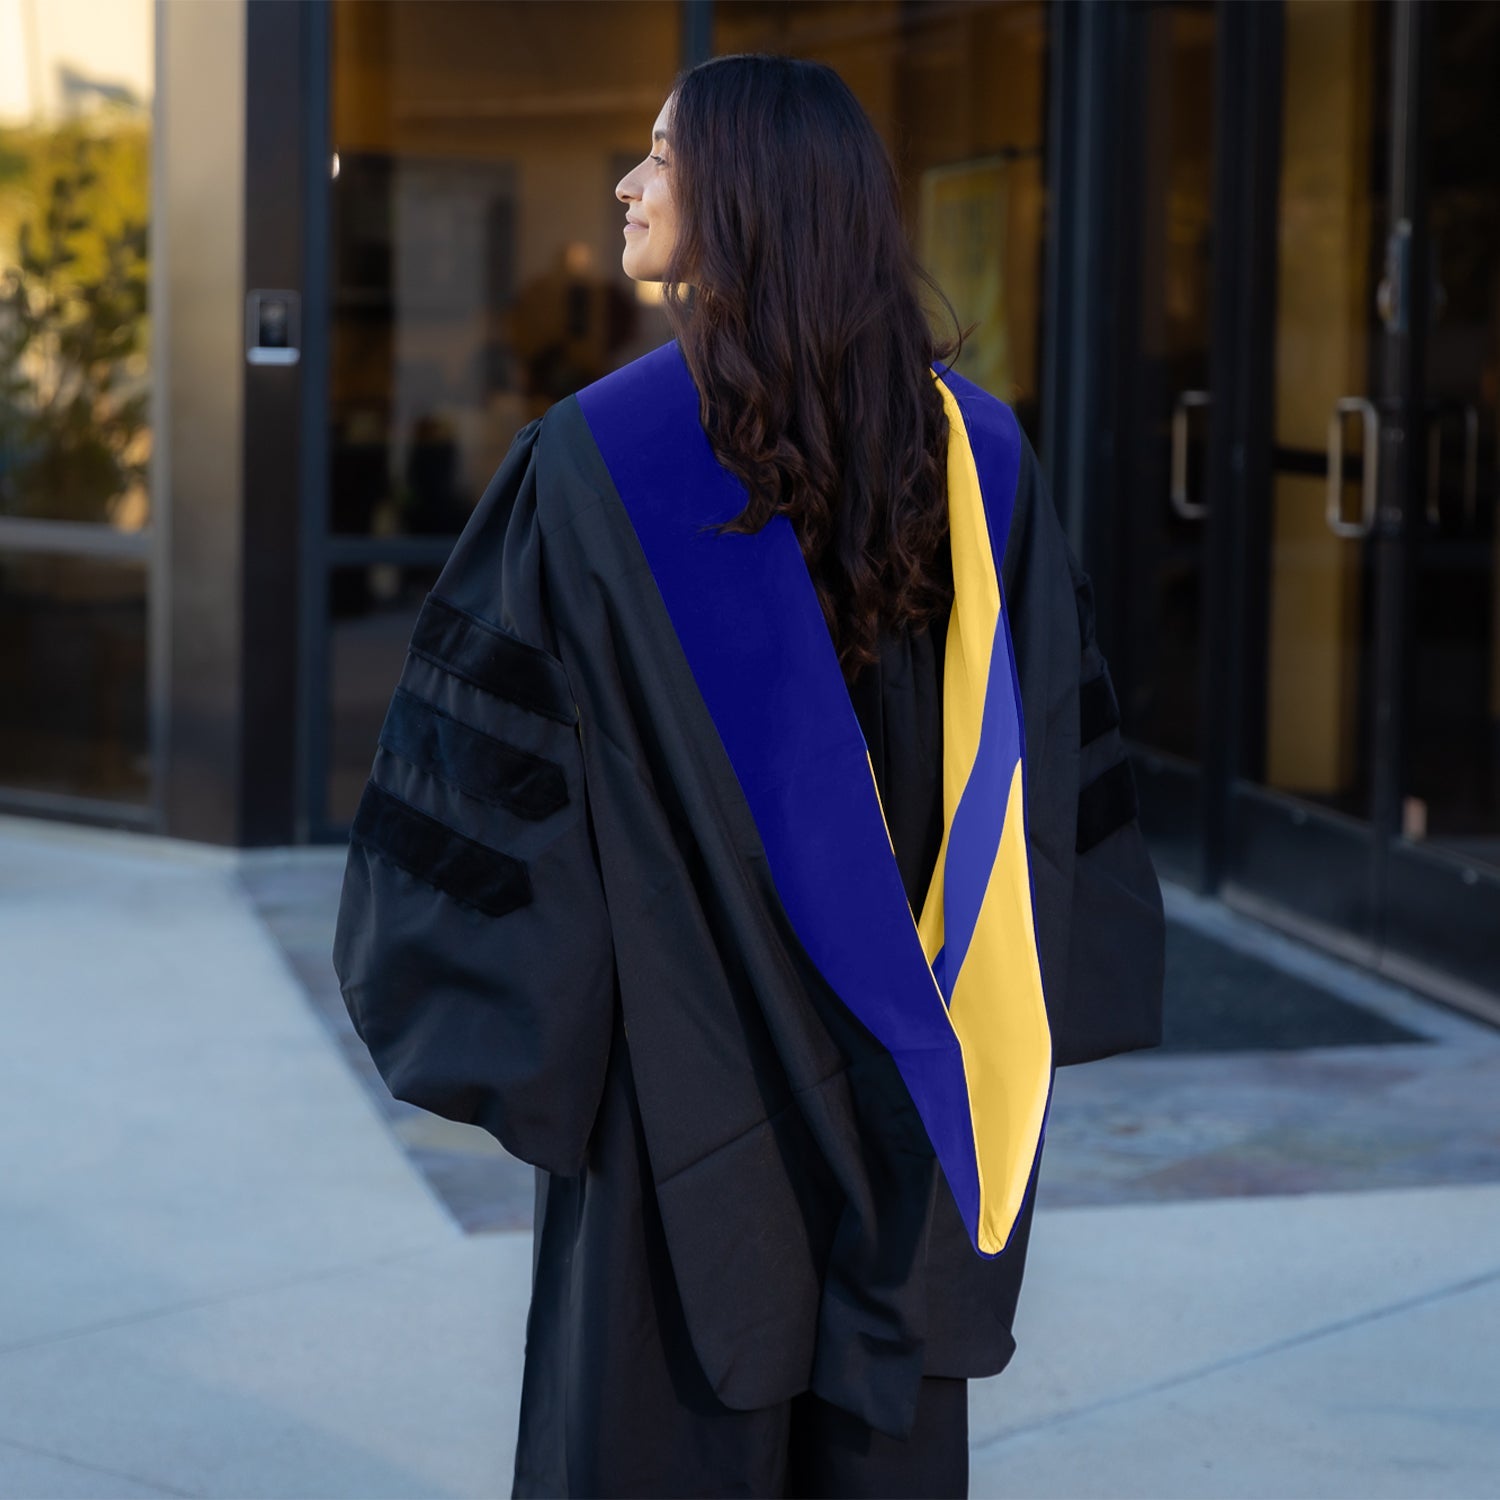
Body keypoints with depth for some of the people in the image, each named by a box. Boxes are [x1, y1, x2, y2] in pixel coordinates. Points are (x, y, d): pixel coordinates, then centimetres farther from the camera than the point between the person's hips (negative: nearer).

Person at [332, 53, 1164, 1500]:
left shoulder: (594, 459, -15)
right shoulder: (974, 450, -1)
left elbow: (495, 736, -13)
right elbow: (1058, 749, 3)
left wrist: (471, 1012, 0)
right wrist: (1018, 1015, 12)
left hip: (687, 1062, -4)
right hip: (909, 1081, 4)